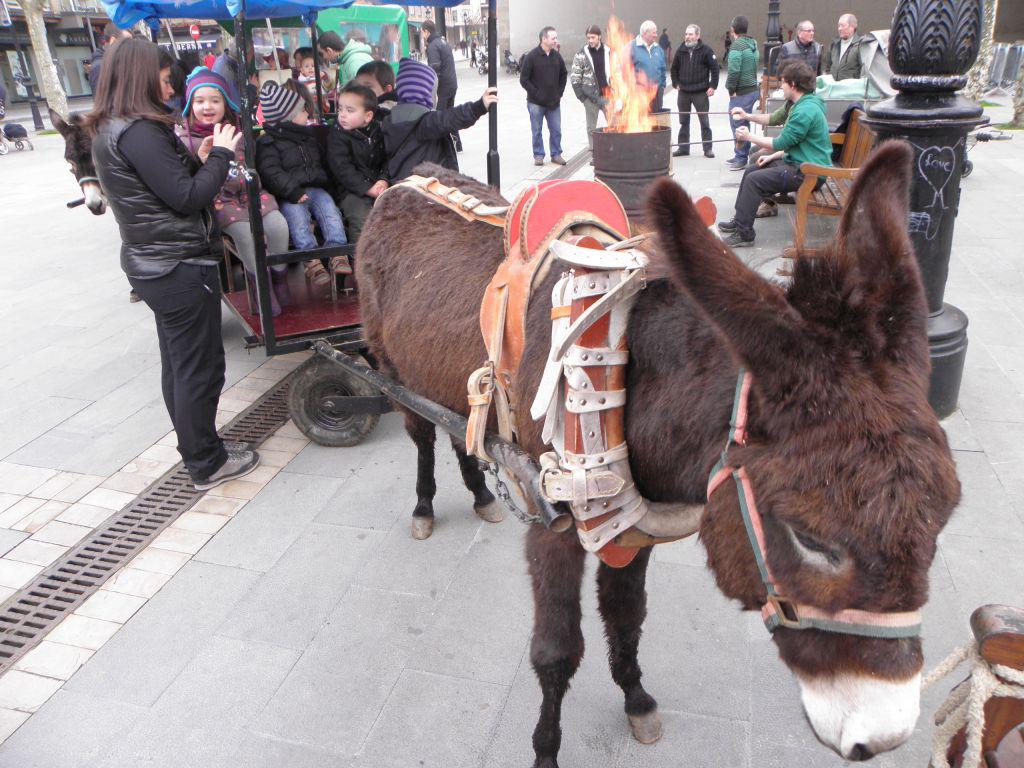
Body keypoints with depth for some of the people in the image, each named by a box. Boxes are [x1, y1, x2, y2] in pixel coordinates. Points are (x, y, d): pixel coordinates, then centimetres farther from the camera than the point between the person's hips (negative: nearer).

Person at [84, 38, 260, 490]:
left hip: (151, 263, 10)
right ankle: (207, 464, 12)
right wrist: (221, 155, -9)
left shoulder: (108, 131, 11)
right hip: (181, 266, -10)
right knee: (201, 365, 1)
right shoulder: (139, 131, -20)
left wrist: (199, 159, 6)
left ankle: (196, 447, 31)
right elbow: (188, 198, -20)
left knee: (178, 362, 18)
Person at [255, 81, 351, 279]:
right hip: (289, 196, -5)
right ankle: (311, 259, -32)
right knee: (296, 216, -27)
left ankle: (337, 253, -24)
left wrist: (322, 181, 15)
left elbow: (320, 163, 30)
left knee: (329, 209, -19)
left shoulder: (310, 135, 21)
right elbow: (271, 173, -13)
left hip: (315, 188, 5)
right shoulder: (268, 143, -2)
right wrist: (293, 192, -22)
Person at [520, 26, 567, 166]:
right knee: (537, 131, 5)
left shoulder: (557, 56, 5)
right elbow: (523, 79, -8)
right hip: (536, 103, -4)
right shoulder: (531, 56, -9)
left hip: (554, 102, 4)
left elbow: (564, 75, 18)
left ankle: (556, 154, 18)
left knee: (556, 130, 7)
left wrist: (560, 92, 8)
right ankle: (538, 155, 16)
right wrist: (536, 93, -11)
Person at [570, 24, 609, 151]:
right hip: (591, 97, -2)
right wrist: (581, 96, -9)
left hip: (607, 95, 2)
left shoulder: (609, 51, 5)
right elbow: (575, 77, -3)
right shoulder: (581, 54, -3)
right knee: (591, 128, 5)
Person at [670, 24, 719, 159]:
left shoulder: (706, 50, -4)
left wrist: (712, 86, -9)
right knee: (683, 121, 9)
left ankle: (708, 148, 6)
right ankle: (683, 147, 17)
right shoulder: (681, 50, 7)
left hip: (700, 93, -4)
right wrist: (675, 84, 7)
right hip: (683, 92, 4)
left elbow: (715, 68, -3)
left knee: (704, 121, 0)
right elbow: (674, 69, 17)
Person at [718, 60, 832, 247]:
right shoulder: (806, 104, 12)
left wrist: (749, 137, -7)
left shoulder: (805, 111, -22)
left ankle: (744, 234, -12)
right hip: (799, 162, 11)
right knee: (750, 171, 11)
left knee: (754, 180, -18)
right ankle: (739, 219, 20)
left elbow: (780, 144, -18)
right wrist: (773, 156, 9)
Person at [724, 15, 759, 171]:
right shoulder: (753, 43, 12)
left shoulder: (737, 45, -14)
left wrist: (731, 90, -10)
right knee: (744, 124, 16)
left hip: (741, 93, -9)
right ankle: (741, 156, 25)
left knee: (737, 124, -2)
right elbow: (755, 67, 15)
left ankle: (741, 159, 1)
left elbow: (734, 71, -21)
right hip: (753, 89, 9)